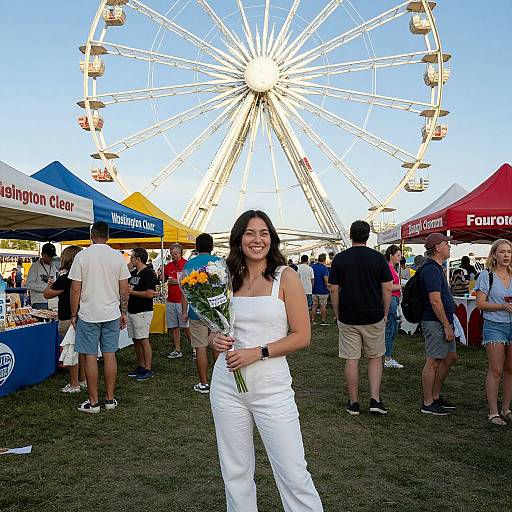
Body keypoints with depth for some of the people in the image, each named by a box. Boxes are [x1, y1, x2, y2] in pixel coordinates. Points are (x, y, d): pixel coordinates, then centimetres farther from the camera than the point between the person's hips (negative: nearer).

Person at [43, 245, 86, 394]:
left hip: (68, 319, -8)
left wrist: (49, 285, 8)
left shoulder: (65, 277, -19)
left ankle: (74, 384, 8)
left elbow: (47, 294, -11)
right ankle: (82, 380, 25)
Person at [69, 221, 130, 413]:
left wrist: (74, 314, 4)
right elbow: (124, 289, 2)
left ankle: (93, 402, 10)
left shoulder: (82, 256, -7)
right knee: (109, 355, 9)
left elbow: (75, 289, -7)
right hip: (112, 314, 3)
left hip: (88, 314, -3)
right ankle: (110, 399, 16)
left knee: (90, 356, 4)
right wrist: (123, 312, 13)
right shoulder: (118, 257, 0)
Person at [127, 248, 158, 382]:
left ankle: (148, 369, 0)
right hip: (131, 311, 9)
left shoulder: (148, 273, -13)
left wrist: (132, 292, -13)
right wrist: (127, 289, 2)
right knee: (136, 341, 12)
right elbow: (127, 287, 25)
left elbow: (150, 294, -20)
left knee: (143, 340, -6)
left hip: (143, 312, -9)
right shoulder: (133, 273, 15)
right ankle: (141, 366, 21)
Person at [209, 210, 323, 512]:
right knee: (236, 472, 15)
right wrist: (216, 339, -5)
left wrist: (257, 352, -17)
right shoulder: (229, 280, 6)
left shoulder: (286, 277, -6)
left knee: (294, 475, -1)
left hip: (271, 386, -4)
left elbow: (302, 336, -8)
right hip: (227, 383, 4)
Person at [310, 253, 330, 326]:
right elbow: (326, 279, -22)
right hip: (323, 290, -5)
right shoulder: (324, 268, -14)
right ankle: (323, 321, 9)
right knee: (323, 306, 4)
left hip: (314, 290, 5)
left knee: (314, 305, 10)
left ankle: (313, 320, 11)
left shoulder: (312, 267, 4)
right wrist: (327, 286, -8)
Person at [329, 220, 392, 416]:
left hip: (347, 319, 0)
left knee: (351, 360, 6)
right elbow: (387, 289, -3)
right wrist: (385, 314, 6)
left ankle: (353, 403, 13)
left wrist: (338, 314, 8)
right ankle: (375, 400, 8)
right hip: (374, 318, 0)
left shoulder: (339, 259, -3)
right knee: (375, 358, 15)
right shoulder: (378, 258, -3)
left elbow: (334, 290, -2)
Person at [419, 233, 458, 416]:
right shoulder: (431, 269, -18)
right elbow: (435, 300, -23)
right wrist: (447, 326, -20)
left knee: (451, 357, 16)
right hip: (435, 323, -11)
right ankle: (427, 403, 6)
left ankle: (435, 396, 26)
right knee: (434, 361, -3)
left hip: (443, 322, 11)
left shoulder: (436, 268, 17)